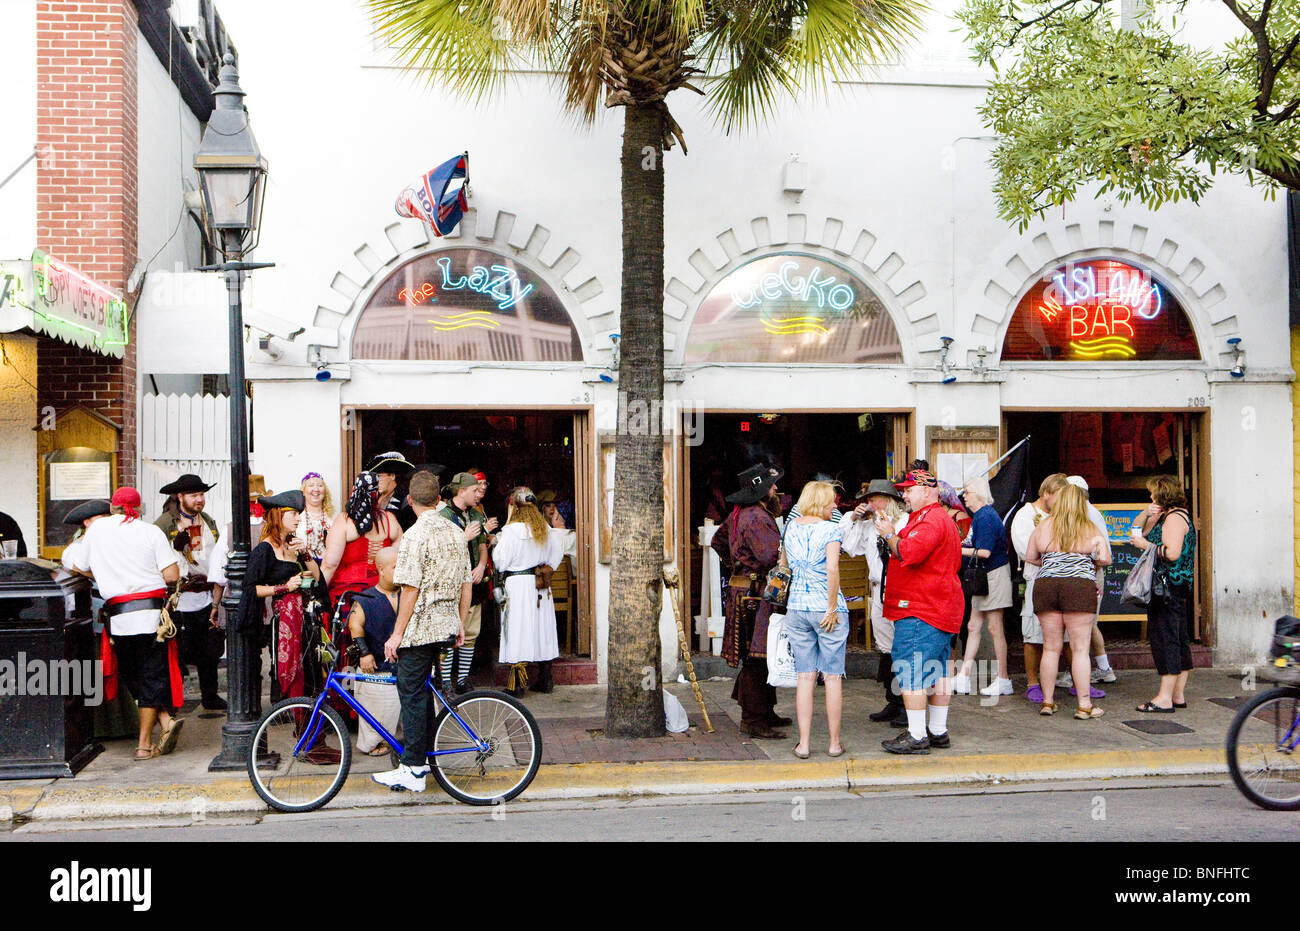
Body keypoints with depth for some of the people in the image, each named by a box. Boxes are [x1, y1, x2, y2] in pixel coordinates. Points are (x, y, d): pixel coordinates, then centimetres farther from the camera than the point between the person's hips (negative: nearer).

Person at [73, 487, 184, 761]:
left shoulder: (97, 528, 6)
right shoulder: (151, 532, 0)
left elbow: (80, 568, 17)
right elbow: (172, 576, -6)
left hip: (118, 615, 1)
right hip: (153, 612, -1)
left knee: (132, 676, 15)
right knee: (152, 675, 4)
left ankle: (165, 719, 0)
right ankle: (145, 743, 1)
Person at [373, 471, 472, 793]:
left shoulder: (416, 535, -14)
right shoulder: (456, 532, 9)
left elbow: (411, 589, -17)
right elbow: (467, 583, 12)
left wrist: (397, 634, -13)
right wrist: (460, 623, 20)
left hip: (419, 628, -7)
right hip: (446, 626, 7)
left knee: (412, 695, -1)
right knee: (423, 692, 17)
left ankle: (413, 771, 1)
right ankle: (421, 757, 23)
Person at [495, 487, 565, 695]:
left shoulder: (511, 531, -14)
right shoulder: (545, 529, 6)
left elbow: (501, 561, -10)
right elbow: (557, 554, 15)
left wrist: (498, 543, 5)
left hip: (517, 584, -6)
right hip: (541, 587, 6)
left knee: (518, 630, -4)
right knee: (541, 628, 13)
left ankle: (517, 684, -5)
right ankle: (545, 680, 18)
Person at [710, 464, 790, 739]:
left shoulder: (738, 514, 14)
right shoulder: (759, 517, -17)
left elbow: (718, 540, 29)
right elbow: (773, 557, -26)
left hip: (740, 589, 10)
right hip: (756, 592, -10)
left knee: (757, 657, 15)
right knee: (757, 657, -7)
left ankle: (764, 712, 23)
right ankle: (753, 719, -4)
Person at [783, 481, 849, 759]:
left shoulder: (791, 527, 8)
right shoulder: (830, 528, -9)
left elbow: (783, 563, 20)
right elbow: (832, 569, -21)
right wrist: (832, 608, -15)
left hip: (796, 608, 4)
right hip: (827, 609, -4)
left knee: (805, 677, 6)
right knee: (833, 677, 5)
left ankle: (803, 744, 4)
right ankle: (834, 743, 10)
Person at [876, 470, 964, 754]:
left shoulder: (931, 520, -15)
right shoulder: (940, 517, 21)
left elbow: (908, 553, -26)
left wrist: (889, 534, -12)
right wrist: (891, 532, 13)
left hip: (919, 612, -11)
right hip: (941, 610, 11)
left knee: (910, 670, -9)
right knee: (936, 671, 13)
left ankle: (916, 736, -8)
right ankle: (938, 732, 18)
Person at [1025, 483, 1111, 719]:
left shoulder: (1043, 527, 9)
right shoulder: (1091, 530, 3)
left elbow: (1030, 557, 16)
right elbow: (1105, 559, 1)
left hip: (1045, 585, 3)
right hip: (1080, 585, -3)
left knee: (1051, 647, 9)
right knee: (1080, 648, 0)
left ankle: (1047, 701, 14)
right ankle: (1084, 705, 1)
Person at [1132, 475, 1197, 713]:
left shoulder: (1175, 517, -13)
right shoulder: (1164, 516, 18)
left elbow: (1172, 553, -23)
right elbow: (1137, 530, 24)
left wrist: (1146, 544, -12)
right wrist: (1146, 514, 6)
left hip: (1170, 586, -10)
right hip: (1176, 587, 10)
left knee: (1165, 637, -10)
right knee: (1178, 639, 11)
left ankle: (1165, 698, -10)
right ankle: (1178, 695, 17)